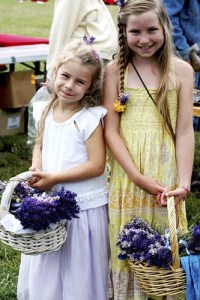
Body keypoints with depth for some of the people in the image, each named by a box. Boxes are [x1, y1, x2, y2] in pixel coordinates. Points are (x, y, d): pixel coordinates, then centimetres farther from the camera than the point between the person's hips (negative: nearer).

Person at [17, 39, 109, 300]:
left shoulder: (90, 118, -16)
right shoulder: (48, 112, 3)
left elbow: (96, 165, -19)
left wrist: (54, 178, -20)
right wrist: (36, 167, -7)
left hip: (83, 206, -6)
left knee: (78, 273, 8)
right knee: (44, 270, 20)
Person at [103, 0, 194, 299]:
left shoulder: (181, 70, 0)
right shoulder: (115, 70, 0)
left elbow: (185, 131, -2)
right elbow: (111, 130, -4)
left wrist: (183, 182, -12)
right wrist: (139, 177, -13)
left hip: (166, 176, 0)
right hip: (126, 178, 0)